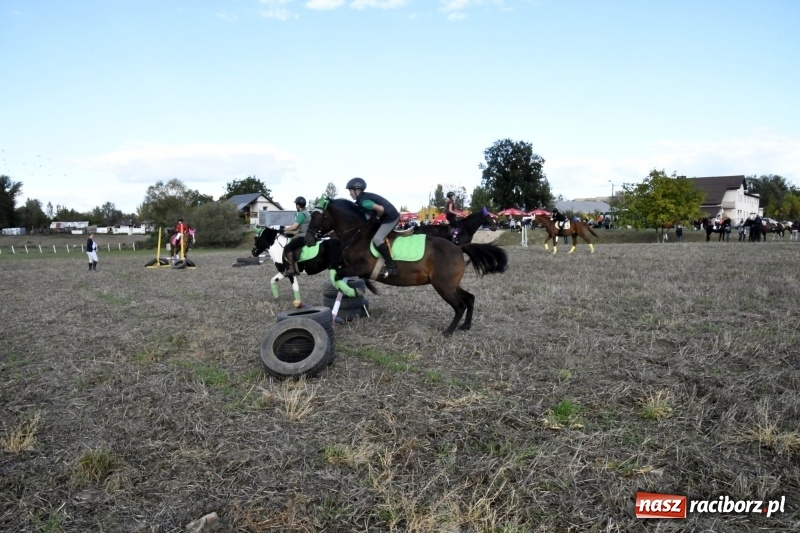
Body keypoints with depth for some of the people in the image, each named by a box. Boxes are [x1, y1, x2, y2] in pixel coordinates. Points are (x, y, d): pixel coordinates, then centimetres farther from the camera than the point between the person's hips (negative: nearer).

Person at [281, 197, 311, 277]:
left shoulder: (302, 214, -14)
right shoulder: (306, 213, 19)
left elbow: (294, 226, -20)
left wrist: (284, 229, -7)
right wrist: (289, 232, 22)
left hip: (303, 237, -11)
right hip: (304, 235, 11)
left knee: (287, 248, -17)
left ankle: (292, 269, -20)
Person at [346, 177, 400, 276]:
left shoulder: (363, 201, -19)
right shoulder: (363, 198, 12)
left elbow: (380, 209, -29)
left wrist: (378, 218, -10)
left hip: (391, 217, -11)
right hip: (389, 216, 11)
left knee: (377, 239, -18)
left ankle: (391, 267, -17)